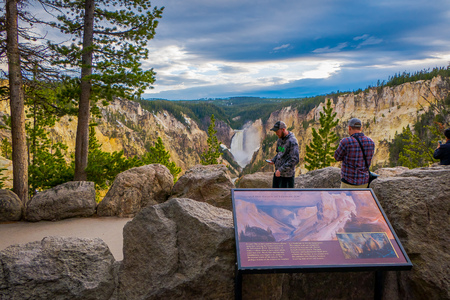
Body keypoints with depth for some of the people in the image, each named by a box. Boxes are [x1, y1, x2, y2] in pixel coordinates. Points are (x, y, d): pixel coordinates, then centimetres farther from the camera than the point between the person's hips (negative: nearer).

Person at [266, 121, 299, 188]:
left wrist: (281, 170, -24)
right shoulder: (280, 139, 8)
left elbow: (295, 160, -24)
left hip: (287, 175, -8)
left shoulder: (292, 141, -19)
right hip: (278, 172, 8)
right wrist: (273, 160, 2)